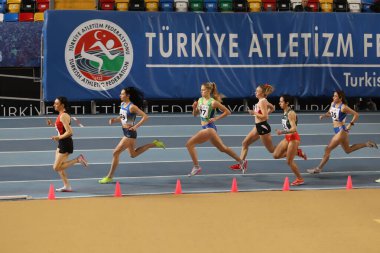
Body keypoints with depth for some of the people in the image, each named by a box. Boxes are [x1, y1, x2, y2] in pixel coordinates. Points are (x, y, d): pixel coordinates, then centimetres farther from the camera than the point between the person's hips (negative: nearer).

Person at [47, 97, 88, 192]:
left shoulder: (63, 116, -19)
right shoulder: (61, 115, 11)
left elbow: (69, 132, -25)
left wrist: (59, 137, -24)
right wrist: (52, 124, 12)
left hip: (65, 143, -10)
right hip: (62, 143, 10)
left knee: (57, 167, -9)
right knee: (58, 167, 12)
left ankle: (78, 159, -4)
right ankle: (67, 186, 16)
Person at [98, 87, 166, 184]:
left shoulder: (132, 107, -19)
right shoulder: (122, 104, 6)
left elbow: (145, 117, -20)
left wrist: (136, 126, -23)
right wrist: (115, 120, 1)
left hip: (130, 133, -10)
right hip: (126, 132, 10)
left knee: (116, 153, -9)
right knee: (133, 154, 23)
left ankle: (109, 177, 2)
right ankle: (153, 144, 31)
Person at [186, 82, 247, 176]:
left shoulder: (213, 102, -13)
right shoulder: (200, 100, 8)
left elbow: (227, 112, -8)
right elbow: (195, 114, 15)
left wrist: (216, 118, -14)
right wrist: (194, 108, -5)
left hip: (209, 128, -8)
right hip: (205, 128, 8)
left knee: (189, 143, -14)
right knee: (222, 148, 18)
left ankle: (196, 167, -7)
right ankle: (241, 162, 29)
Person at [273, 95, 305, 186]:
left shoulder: (291, 113, -20)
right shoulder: (285, 113, 7)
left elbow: (294, 129, -27)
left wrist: (282, 132, -35)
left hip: (293, 138, -9)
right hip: (287, 138, 9)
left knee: (289, 161, -4)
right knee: (276, 155, 4)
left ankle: (300, 179, 12)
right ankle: (296, 152, 16)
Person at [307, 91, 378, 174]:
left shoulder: (343, 107, -19)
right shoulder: (333, 104, 4)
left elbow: (356, 114, -15)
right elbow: (329, 113, 21)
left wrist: (351, 124, -19)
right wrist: (323, 115, 1)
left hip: (341, 130, -10)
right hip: (337, 130, 10)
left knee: (328, 149, -6)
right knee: (348, 150, 22)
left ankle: (318, 168, 2)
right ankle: (367, 144, 28)